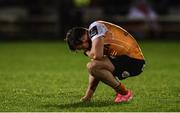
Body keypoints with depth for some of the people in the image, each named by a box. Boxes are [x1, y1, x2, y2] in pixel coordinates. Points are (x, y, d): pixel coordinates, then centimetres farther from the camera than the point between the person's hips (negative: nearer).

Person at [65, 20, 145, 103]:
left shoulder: (95, 27, -11)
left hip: (134, 61, -10)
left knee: (92, 66, -20)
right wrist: (87, 97, 19)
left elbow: (97, 55, -26)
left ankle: (124, 93, -7)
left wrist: (87, 52, 0)